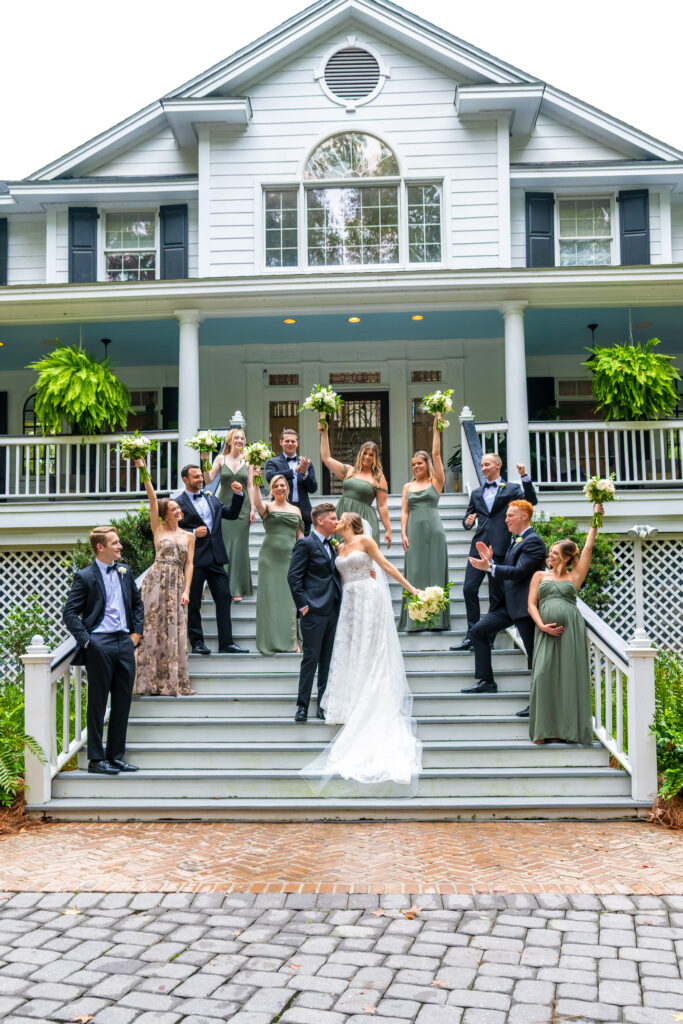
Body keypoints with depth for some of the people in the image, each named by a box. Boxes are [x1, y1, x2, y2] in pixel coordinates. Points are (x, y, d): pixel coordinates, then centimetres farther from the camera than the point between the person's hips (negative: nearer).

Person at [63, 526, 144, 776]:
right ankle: (96, 759, 9)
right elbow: (70, 613, -6)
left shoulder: (125, 571, 12)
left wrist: (136, 632, 12)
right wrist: (86, 640, -11)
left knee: (123, 702, 9)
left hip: (124, 643, 6)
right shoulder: (85, 576, -5)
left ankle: (116, 755, 19)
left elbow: (137, 603, 22)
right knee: (98, 703, 1)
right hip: (100, 645, -6)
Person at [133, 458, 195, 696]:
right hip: (156, 580, -2)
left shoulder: (188, 536, 13)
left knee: (174, 630, 0)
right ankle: (149, 683, 0)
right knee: (152, 627, -4)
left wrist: (186, 590, -5)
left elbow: (189, 564, 6)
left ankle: (172, 683, 4)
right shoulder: (158, 529, 7)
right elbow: (152, 499, 0)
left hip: (177, 584, 2)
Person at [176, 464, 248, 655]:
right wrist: (193, 533, -16)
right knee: (193, 602, 3)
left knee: (224, 598, 3)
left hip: (215, 558, 5)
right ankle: (197, 642, 15)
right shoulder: (178, 503, -2)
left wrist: (238, 495, 5)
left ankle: (226, 643, 7)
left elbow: (232, 514, 17)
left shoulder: (212, 499, 17)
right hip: (194, 560, -5)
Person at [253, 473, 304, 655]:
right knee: (270, 596, 0)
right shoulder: (267, 507, 4)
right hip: (270, 556, -2)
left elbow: (300, 535, 17)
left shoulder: (296, 510, 15)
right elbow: (257, 502, -19)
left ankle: (291, 641, 6)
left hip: (290, 556, 2)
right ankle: (270, 641, 6)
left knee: (290, 598, 0)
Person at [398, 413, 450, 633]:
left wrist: (436, 427, -3)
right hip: (414, 530, 3)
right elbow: (404, 511, 10)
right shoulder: (408, 486, 15)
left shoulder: (436, 482, 6)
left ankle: (436, 618, -1)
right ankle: (415, 620, 0)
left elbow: (436, 454, -1)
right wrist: (403, 533, -3)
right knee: (415, 573, 0)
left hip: (433, 529, -3)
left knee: (435, 571, -3)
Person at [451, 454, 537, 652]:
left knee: (496, 594, 0)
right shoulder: (476, 493, 21)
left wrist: (524, 477, -15)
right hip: (479, 546, 4)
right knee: (469, 589, -4)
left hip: (499, 547, -4)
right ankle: (472, 636, 4)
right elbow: (467, 518, 23)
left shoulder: (511, 489, 8)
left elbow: (531, 501, -7)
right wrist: (467, 522, -1)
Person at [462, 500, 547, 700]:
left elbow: (519, 572, -22)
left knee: (534, 653, -3)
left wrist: (489, 567, -25)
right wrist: (490, 560, 4)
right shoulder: (517, 541, 19)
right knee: (479, 630, 7)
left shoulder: (533, 541, -12)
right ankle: (487, 682, 13)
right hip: (509, 604, 10)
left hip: (524, 605, -10)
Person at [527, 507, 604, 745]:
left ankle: (569, 730, -3)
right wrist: (542, 626, -7)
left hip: (572, 629, 0)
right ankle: (547, 731, -8)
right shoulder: (540, 576, 20)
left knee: (570, 676, -5)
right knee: (544, 675, -11)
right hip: (547, 632, 0)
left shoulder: (574, 577, 17)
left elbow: (588, 547, 15)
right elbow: (531, 604, 10)